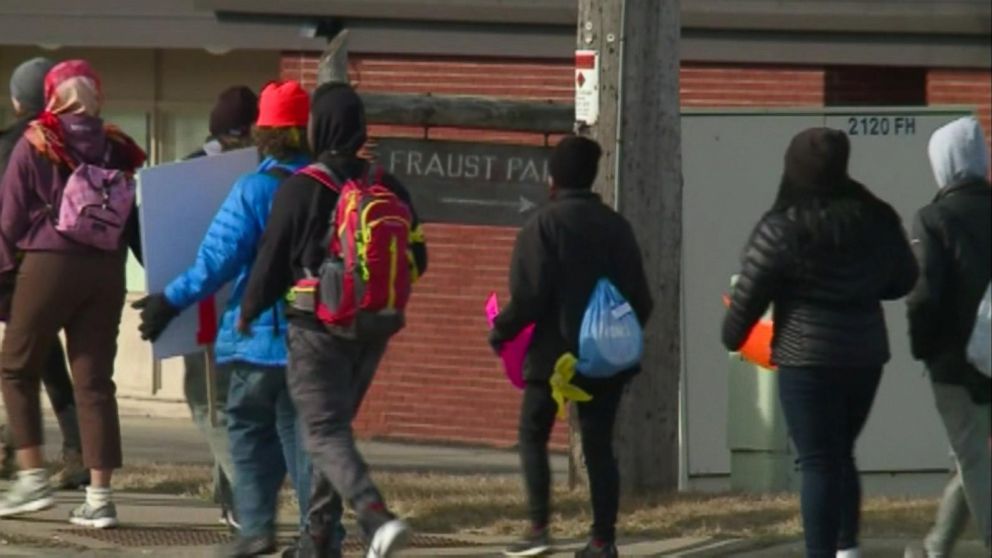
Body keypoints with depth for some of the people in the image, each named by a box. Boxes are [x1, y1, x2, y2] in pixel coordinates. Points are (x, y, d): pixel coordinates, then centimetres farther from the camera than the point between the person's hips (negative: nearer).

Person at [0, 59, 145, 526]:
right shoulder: (114, 149, 5)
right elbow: (133, 216, 9)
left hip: (48, 262, -4)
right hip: (106, 269, 4)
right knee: (94, 380, 5)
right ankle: (99, 495, 0)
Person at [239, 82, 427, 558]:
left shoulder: (301, 188, -12)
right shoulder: (389, 189, 4)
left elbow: (272, 261, -7)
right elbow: (416, 259, 10)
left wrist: (248, 312, 10)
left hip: (317, 328, -6)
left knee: (325, 433, -7)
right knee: (335, 426, 19)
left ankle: (376, 516, -30)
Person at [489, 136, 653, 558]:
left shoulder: (545, 225, -11)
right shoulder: (616, 227, 6)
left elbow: (529, 295, -16)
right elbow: (640, 297, 7)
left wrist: (501, 332, -1)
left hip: (554, 353, -4)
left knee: (533, 436, 8)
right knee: (599, 444, 8)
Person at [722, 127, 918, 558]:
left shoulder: (781, 229, -13)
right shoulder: (877, 221, 2)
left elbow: (749, 296, -8)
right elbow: (905, 279, 14)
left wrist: (732, 338, 9)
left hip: (807, 359, -5)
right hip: (866, 355, 5)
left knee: (819, 462, -2)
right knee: (841, 454, 20)